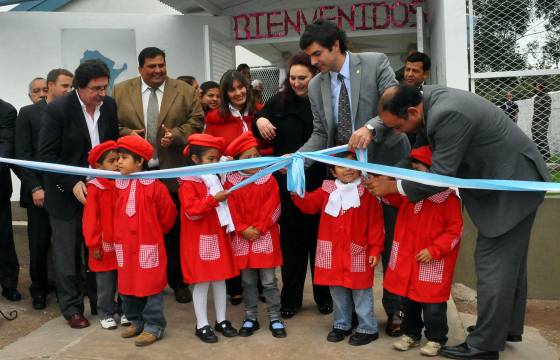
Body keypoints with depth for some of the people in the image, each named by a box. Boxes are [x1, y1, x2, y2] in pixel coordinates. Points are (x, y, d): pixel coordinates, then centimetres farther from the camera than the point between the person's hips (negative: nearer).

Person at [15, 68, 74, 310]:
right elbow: (22, 154, -1)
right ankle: (39, 289, 23)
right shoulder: (28, 113, 4)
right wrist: (35, 187, -9)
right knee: (39, 243, 5)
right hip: (39, 190, -1)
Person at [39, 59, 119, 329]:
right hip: (67, 192, -3)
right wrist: (72, 184, -18)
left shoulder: (109, 106, -1)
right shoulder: (57, 109, -14)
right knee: (67, 252, 7)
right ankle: (72, 307, 22)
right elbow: (46, 154, -12)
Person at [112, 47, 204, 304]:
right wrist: (126, 134, -11)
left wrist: (176, 135, -14)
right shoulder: (120, 91, 7)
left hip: (173, 174, 0)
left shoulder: (185, 91, 6)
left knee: (175, 230, 8)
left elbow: (196, 121, 1)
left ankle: (178, 281, 21)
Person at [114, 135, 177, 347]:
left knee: (151, 286, 2)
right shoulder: (119, 185, 4)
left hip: (148, 246, -6)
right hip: (125, 246, 6)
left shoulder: (155, 186, -13)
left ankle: (154, 326, 13)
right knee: (127, 286, 15)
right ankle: (136, 321, 31)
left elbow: (168, 214, -3)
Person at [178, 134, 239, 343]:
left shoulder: (214, 180, 12)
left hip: (218, 237, 7)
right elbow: (192, 211, -23)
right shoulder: (188, 183, -13)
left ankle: (221, 320, 24)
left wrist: (225, 199, 7)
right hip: (199, 241, -7)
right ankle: (202, 325, 12)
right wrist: (213, 199, -26)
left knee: (220, 279, 12)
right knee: (201, 282, 1)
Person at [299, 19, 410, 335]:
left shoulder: (376, 63, -8)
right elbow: (320, 134, 4)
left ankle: (395, 308, 23)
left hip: (387, 164, -3)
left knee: (392, 240, 6)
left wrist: (371, 127, -32)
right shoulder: (316, 86, 4)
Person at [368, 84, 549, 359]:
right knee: (508, 259, 19)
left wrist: (393, 186, -17)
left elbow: (440, 176, -26)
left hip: (514, 185, -10)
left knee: (493, 263, -5)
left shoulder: (449, 115, -32)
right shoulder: (426, 96, -4)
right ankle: (508, 327, 35)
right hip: (512, 179, 10)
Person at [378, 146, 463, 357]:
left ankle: (436, 339, 20)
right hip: (408, 259, 7)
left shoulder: (449, 198, -16)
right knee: (409, 299, 16)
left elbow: (455, 230, -16)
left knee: (433, 304, 4)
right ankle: (411, 334, 31)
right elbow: (392, 197, 20)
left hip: (433, 264, -6)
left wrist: (433, 250, -20)